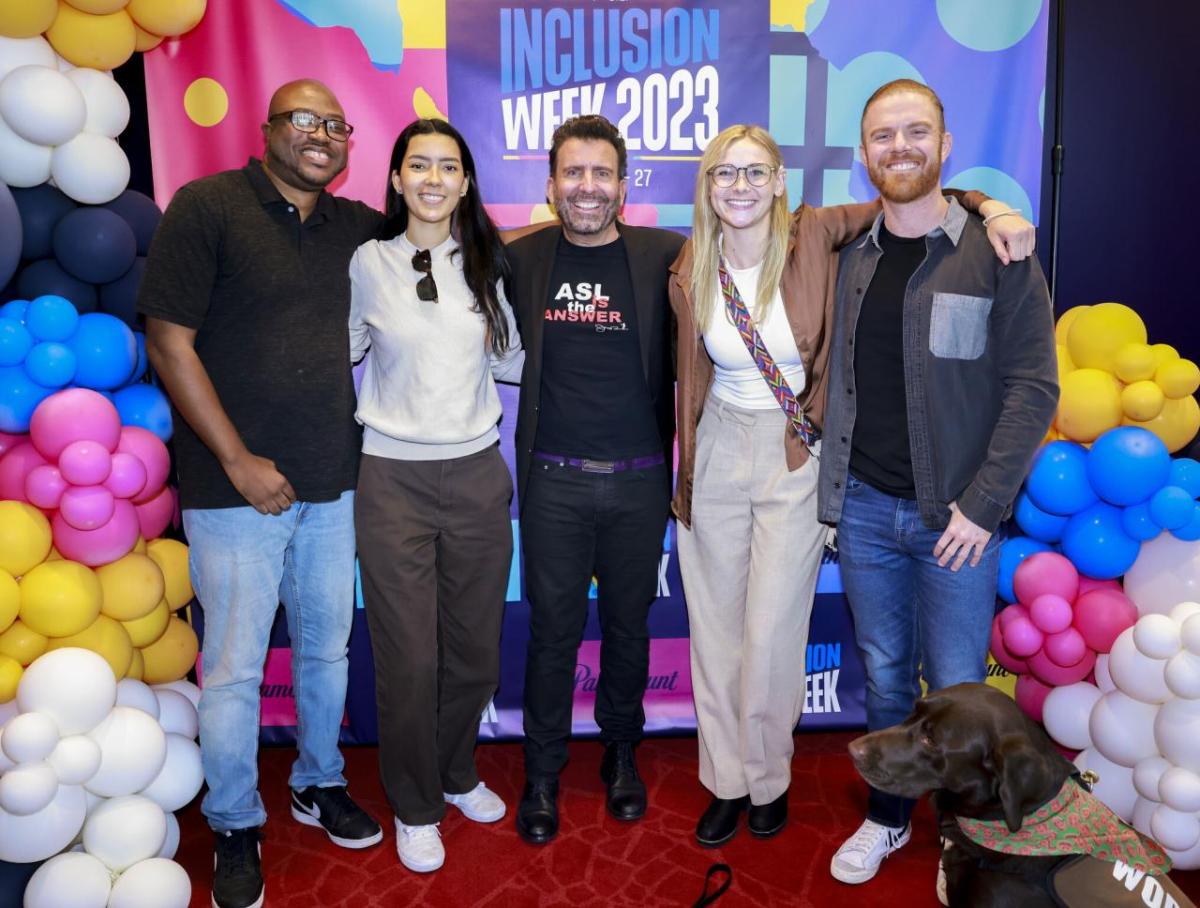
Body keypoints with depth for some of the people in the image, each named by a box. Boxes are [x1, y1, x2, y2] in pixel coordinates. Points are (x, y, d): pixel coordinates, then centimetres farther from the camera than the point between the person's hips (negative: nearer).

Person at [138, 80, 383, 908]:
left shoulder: (354, 226, 7)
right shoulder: (206, 206, -6)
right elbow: (169, 342, -9)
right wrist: (239, 462, -12)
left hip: (332, 483, 5)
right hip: (237, 487, -4)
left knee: (328, 647, 16)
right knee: (234, 668, 5)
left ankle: (320, 784, 38)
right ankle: (236, 828, 27)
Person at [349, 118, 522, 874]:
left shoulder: (487, 263, 6)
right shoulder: (368, 263, -1)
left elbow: (512, 361, 11)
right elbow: (346, 352, 8)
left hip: (476, 472, 3)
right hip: (394, 477, -2)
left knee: (474, 646, 12)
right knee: (409, 656, 3)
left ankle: (457, 774, 38)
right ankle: (415, 807, 26)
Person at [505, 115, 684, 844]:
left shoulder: (664, 256, -2)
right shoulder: (523, 258, 2)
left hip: (640, 480, 0)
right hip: (553, 481, 0)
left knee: (628, 624, 14)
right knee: (553, 627, 8)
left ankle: (621, 753, 37)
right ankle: (543, 771, 28)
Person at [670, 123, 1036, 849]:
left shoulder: (814, 236, -9)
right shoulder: (690, 274, -2)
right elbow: (692, 376, 7)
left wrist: (989, 205, -17)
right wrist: (685, 473, 11)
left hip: (795, 460, -2)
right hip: (718, 456, 3)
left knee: (772, 632, 2)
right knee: (716, 626, 10)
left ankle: (769, 780, 28)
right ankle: (726, 781, 29)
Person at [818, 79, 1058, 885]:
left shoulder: (997, 252, -5)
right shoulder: (848, 256, 6)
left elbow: (1034, 386, -8)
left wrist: (982, 505, -14)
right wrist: (833, 486, 4)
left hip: (954, 512, -3)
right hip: (863, 506, 3)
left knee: (956, 685, 6)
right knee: (884, 673, 15)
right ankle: (888, 817, 34)